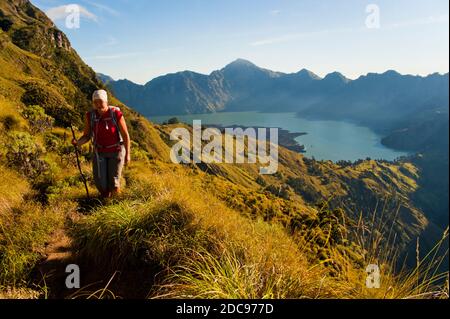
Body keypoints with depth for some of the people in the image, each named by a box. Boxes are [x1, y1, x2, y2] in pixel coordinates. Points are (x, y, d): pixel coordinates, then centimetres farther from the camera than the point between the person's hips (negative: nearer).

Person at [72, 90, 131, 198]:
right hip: (100, 152, 3)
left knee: (113, 185, -8)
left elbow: (125, 135, -13)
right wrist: (78, 142, -27)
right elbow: (86, 136, -5)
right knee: (101, 184, -4)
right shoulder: (90, 116, -11)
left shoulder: (116, 114, -20)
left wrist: (127, 154, -14)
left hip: (116, 151, -3)